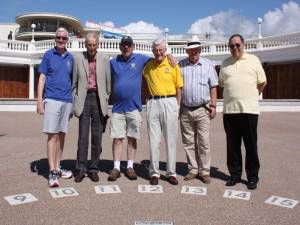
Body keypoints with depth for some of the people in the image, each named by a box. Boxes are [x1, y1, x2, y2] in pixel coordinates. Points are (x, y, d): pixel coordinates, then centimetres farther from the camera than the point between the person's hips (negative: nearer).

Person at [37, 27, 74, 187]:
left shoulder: (70, 58, 13)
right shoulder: (48, 55, 3)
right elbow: (42, 78, 0)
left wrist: (73, 101, 11)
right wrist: (39, 101, -8)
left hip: (67, 101, 4)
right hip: (52, 100, -4)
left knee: (61, 135, 8)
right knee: (52, 135, -7)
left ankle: (57, 168, 18)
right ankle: (52, 172, -6)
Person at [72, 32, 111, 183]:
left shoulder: (104, 60, 7)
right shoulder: (78, 58, 5)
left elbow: (108, 82, 9)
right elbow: (74, 82, 6)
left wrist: (106, 101, 4)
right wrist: (74, 102, 2)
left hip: (99, 100, 1)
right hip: (84, 99, -1)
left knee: (97, 136, 4)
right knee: (83, 135, -2)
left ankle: (93, 168, 12)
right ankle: (81, 169, 6)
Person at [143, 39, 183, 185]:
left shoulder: (173, 65, 3)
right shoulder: (148, 66, 9)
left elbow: (179, 88, 4)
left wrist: (178, 107, 0)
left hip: (169, 102, -1)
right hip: (153, 103, 2)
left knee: (170, 140, 4)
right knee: (154, 140, 4)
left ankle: (171, 172, 14)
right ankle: (154, 172, 14)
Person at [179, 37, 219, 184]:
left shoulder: (208, 65, 6)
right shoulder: (180, 65, 7)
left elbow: (213, 87, 5)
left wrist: (213, 106, -3)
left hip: (202, 110, -1)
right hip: (185, 110, 2)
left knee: (204, 143, -1)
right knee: (188, 143, 8)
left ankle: (204, 171, 9)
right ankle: (193, 169, 20)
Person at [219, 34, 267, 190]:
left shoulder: (253, 60, 5)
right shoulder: (225, 63, 12)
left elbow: (262, 83, 10)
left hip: (249, 110, -2)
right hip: (229, 110, 3)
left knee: (251, 145, 3)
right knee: (232, 145, 8)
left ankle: (252, 177, 14)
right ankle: (235, 174, 20)